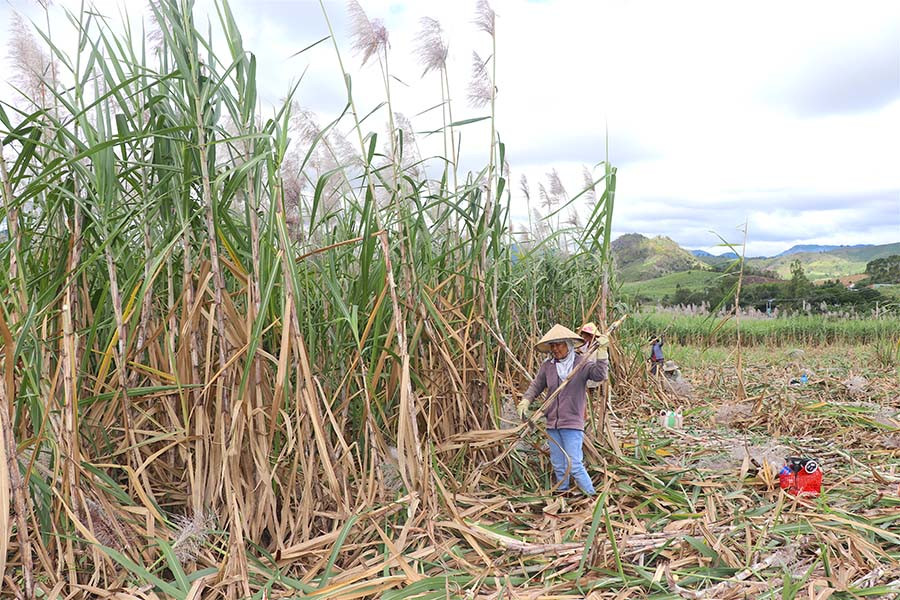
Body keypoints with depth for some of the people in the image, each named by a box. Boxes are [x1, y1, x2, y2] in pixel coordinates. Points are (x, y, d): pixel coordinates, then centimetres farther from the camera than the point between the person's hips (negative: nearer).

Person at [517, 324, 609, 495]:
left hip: (572, 424, -4)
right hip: (552, 424, 5)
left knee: (574, 466, -10)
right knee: (558, 467, 15)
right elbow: (536, 386, 11)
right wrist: (525, 400, -4)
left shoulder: (582, 363, -7)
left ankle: (592, 497, 7)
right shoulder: (547, 366, 2)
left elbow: (599, 375, -23)